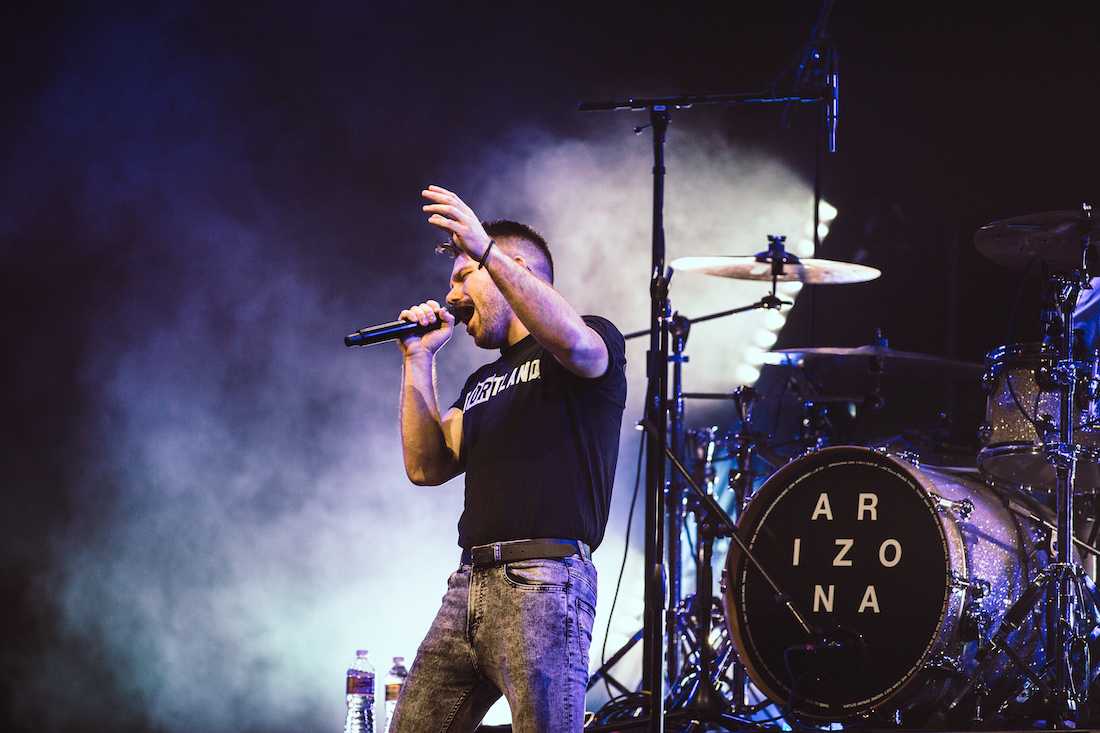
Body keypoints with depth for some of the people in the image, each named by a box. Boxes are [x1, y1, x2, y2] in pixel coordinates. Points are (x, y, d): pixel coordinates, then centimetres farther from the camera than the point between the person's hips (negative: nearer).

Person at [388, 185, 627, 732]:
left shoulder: (595, 343, 4)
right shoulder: (482, 383, 26)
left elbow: (574, 341, -22)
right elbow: (426, 468, 16)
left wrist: (486, 252, -26)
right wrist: (419, 361, 13)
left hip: (543, 581, -7)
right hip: (470, 585, 7)